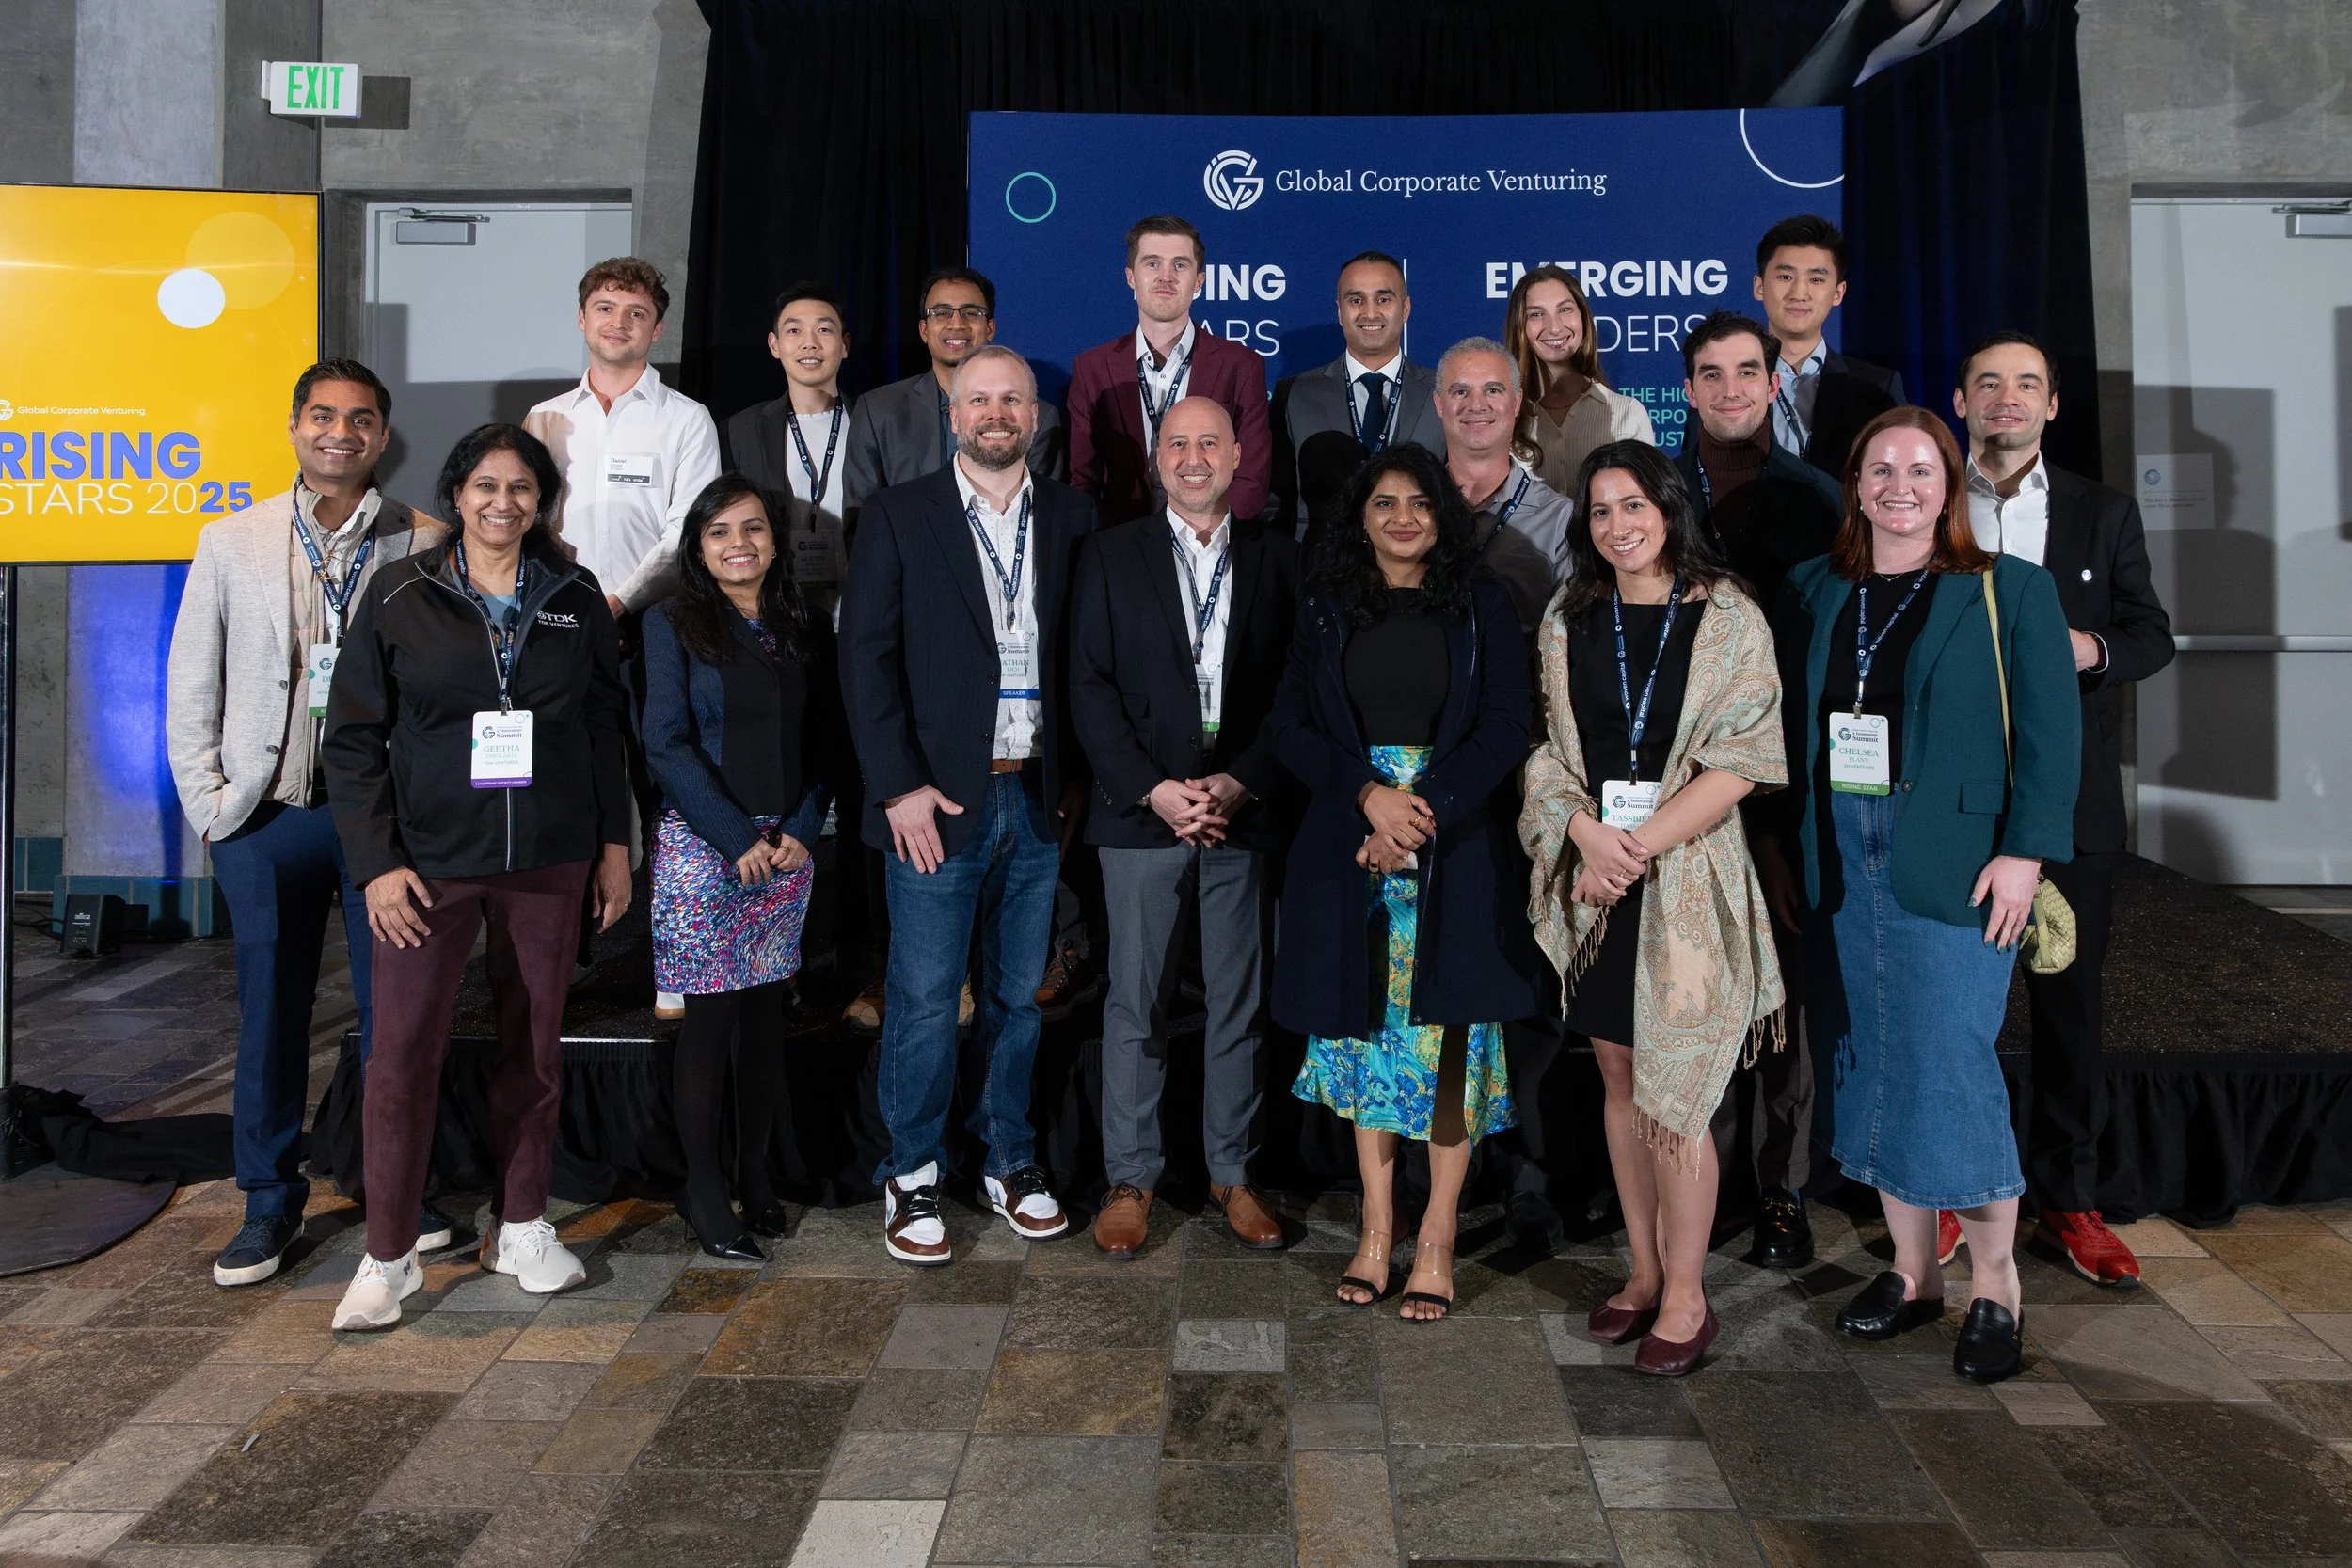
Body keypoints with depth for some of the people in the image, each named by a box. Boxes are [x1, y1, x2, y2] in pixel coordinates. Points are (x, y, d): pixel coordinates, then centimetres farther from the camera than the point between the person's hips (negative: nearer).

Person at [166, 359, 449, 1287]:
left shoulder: (424, 546, -1)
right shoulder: (231, 543, 6)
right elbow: (191, 684, 8)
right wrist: (208, 804, 2)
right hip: (267, 814, 2)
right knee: (270, 1008, 9)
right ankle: (269, 1201, 23)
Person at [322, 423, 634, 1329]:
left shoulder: (575, 598, 7)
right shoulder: (400, 596, 1)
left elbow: (607, 726, 10)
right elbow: (354, 736, 0)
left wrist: (614, 844, 6)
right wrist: (377, 860, -7)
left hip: (549, 858, 2)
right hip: (431, 856, -2)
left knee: (533, 1045, 9)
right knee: (404, 1051, -3)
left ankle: (520, 1228, 24)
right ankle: (388, 1256, 11)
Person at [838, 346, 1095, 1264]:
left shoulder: (1072, 518, 9)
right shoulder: (898, 517, 1)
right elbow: (866, 656, -4)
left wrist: (1080, 774, 2)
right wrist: (899, 786, -10)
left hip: (1039, 797, 3)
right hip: (937, 799, -3)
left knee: (1019, 993, 12)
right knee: (924, 1000, 2)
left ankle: (1009, 1161, 28)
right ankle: (912, 1179, 19)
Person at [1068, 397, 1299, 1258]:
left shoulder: (1276, 557, 8)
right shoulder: (1112, 555, 6)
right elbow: (1090, 686, -1)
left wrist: (1240, 784, -10)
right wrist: (1154, 789, -11)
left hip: (1245, 810, 1)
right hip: (1142, 810, -1)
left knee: (1239, 1001, 8)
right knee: (1136, 1003, 4)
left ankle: (1232, 1171, 22)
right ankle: (1130, 1178, 17)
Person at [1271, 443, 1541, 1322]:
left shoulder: (1480, 608, 5)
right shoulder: (1326, 612, 9)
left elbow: (1503, 730, -2)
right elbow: (1291, 726, 4)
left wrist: (1422, 818, -13)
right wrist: (1369, 794, -12)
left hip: (1457, 849, -1)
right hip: (1349, 850, 2)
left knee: (1448, 1035, -1)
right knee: (1365, 1029, 5)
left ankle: (1437, 1240, 9)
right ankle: (1376, 1230, 17)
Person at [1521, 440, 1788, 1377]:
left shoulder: (1728, 620, -2)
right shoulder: (1568, 620, 9)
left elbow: (1739, 763, -8)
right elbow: (1546, 746, 6)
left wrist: (1638, 846, -15)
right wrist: (1586, 833, -12)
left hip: (1687, 881, -4)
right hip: (1592, 877, 4)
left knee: (1674, 1094, -2)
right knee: (1620, 1079, 11)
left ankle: (1685, 1296, 14)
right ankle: (1645, 1273, 26)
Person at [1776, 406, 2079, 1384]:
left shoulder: (2009, 591, 2)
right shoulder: (1812, 593, 12)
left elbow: (2050, 733, -4)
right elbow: (1786, 726, 11)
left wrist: (2024, 852, -13)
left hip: (1954, 865, -4)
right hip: (1837, 865, 4)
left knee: (1951, 1071, -4)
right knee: (1870, 1068, 8)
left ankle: (1995, 1288, 14)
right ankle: (1912, 1270, 23)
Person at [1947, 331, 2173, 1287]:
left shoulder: (2104, 514, 10)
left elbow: (2153, 633, 7)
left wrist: (2091, 648, -13)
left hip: (2069, 794, 1)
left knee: (2070, 1003, 7)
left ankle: (2067, 1200, 20)